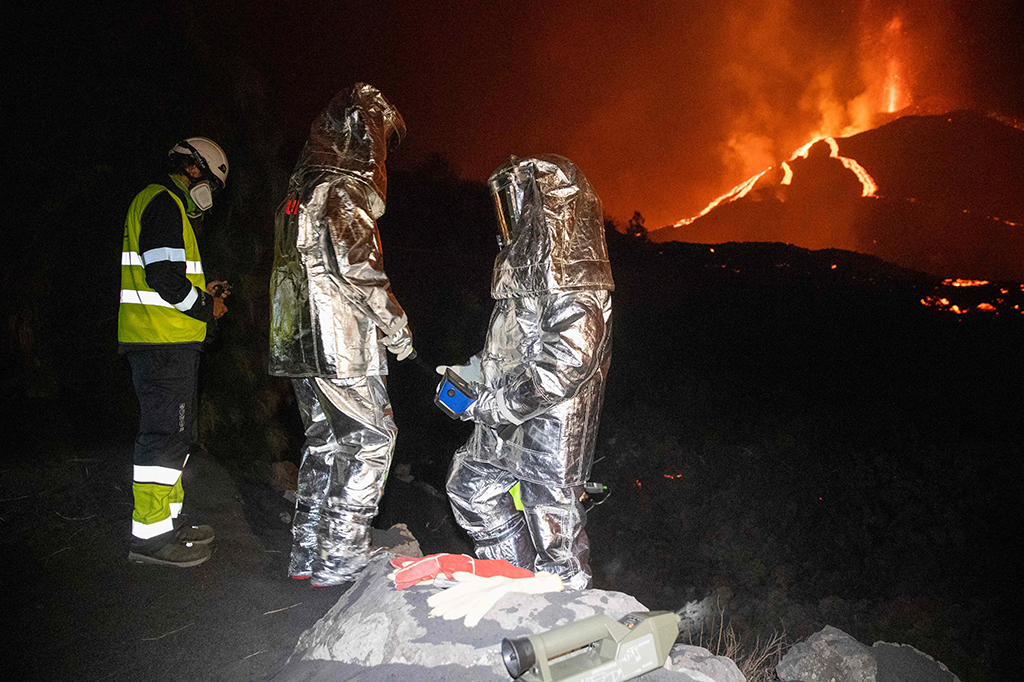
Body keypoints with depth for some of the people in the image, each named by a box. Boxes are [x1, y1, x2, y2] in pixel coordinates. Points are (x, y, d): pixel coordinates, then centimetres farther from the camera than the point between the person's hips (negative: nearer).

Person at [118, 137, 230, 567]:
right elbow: (164, 276, -21)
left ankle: (168, 521, 24)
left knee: (176, 433, 15)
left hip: (164, 342, 11)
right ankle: (150, 535, -2)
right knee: (166, 433, -8)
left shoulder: (159, 203, 25)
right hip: (164, 342, -11)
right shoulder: (164, 203, -9)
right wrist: (205, 308, -8)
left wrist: (200, 293, 16)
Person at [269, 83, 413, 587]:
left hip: (300, 342, 9)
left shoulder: (299, 190, 18)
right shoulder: (345, 191, -12)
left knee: (325, 440, 16)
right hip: (341, 344, -9)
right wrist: (398, 331, -7)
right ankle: (341, 559, 2)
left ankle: (308, 553, 23)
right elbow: (360, 272, -18)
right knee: (371, 440, -1)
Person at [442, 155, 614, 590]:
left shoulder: (575, 280, -20)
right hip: (509, 427, 11)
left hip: (553, 427, -10)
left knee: (551, 514, 2)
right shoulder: (529, 266, 12)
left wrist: (493, 404, -23)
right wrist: (471, 372, 13)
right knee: (470, 486, 20)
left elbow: (567, 361, -28)